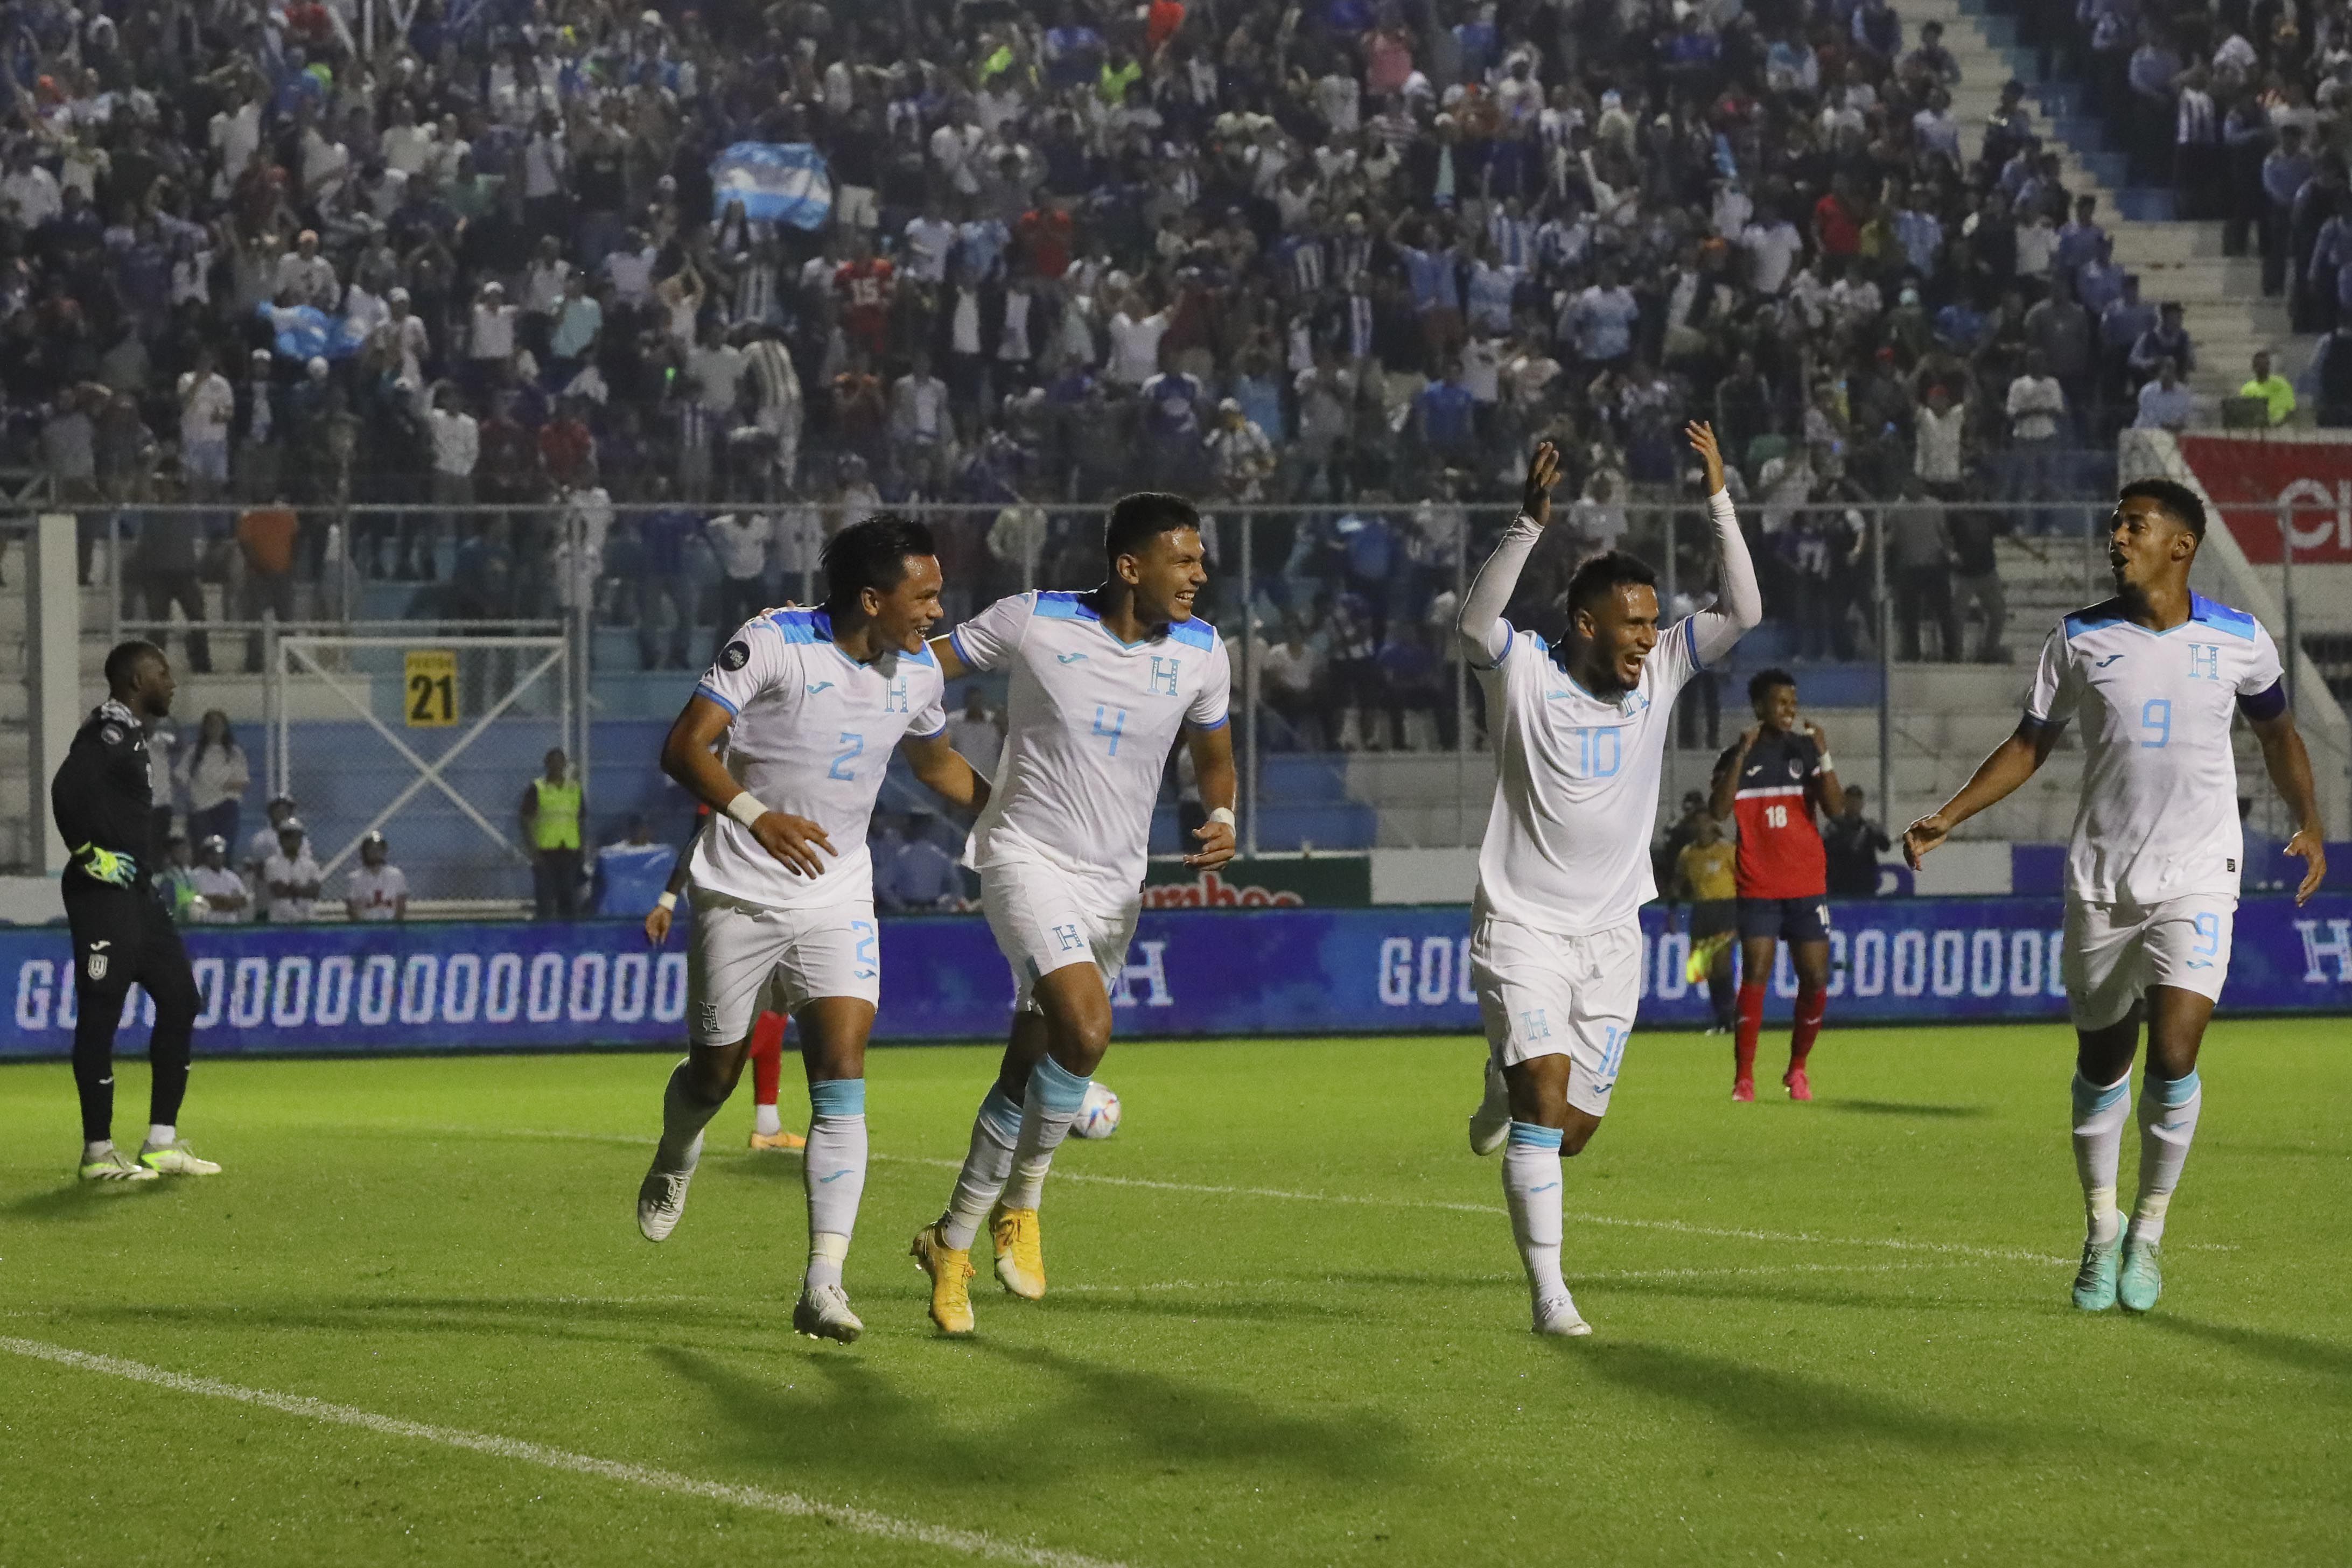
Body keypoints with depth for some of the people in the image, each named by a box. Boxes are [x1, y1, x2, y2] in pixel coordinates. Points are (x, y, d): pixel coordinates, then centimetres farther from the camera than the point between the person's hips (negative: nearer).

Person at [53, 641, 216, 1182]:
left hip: (136, 894, 11)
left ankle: (162, 1142, 15)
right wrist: (88, 853, -18)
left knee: (179, 999, 11)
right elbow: (68, 788, -27)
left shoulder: (129, 734, 17)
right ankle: (98, 1152, 1)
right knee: (100, 1015, -4)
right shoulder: (109, 731, -13)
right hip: (104, 896, -11)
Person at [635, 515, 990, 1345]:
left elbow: (936, 762, 24)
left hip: (838, 897, 3)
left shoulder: (918, 673, 2)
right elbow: (684, 747, -20)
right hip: (742, 894, -3)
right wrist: (757, 814, -35)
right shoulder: (773, 644, -16)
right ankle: (675, 1161, 48)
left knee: (842, 1082, -14)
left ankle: (823, 1287, -20)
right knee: (715, 1073, 10)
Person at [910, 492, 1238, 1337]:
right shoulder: (1032, 622, -13)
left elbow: (1214, 757, 16)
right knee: (1086, 1028, -26)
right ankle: (1022, 1197, -5)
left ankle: (955, 1241, 31)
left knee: (1029, 1069, 11)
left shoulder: (1201, 653, 0)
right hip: (1026, 856, -5)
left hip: (1115, 883, 5)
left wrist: (1223, 820, -4)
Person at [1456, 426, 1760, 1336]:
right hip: (1522, 927, -5)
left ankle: (1506, 1085, 44)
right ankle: (1550, 1297, -17)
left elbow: (1743, 612, -4)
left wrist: (1719, 499, -12)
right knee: (1544, 1101, -19)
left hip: (1611, 935, 5)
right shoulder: (1524, 674, -10)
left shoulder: (1659, 672, 3)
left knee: (1574, 1128, 7)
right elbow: (1474, 625, -30)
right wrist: (1529, 525, -39)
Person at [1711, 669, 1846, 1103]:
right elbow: (1720, 810, -13)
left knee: (1816, 981, -1)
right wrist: (1742, 755, -20)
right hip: (1758, 888, -2)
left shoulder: (1806, 750, 7)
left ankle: (1797, 1071, 17)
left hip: (1808, 887, 2)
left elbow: (1836, 809, -3)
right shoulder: (1738, 756, 3)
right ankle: (1743, 1078, -9)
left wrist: (1824, 756, -15)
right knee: (1754, 977, -13)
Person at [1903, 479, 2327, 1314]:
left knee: (2174, 1049, -15)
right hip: (2101, 881, 2)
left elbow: (2276, 731, 17)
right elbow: (2031, 743, 10)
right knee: (2101, 1059, 7)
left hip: (2197, 876, -2)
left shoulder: (2238, 639, 0)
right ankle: (2102, 1230, 25)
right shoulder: (2080, 639, 1)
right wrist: (1946, 818, 2)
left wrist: (2309, 823, 7)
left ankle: (2149, 1231, 3)